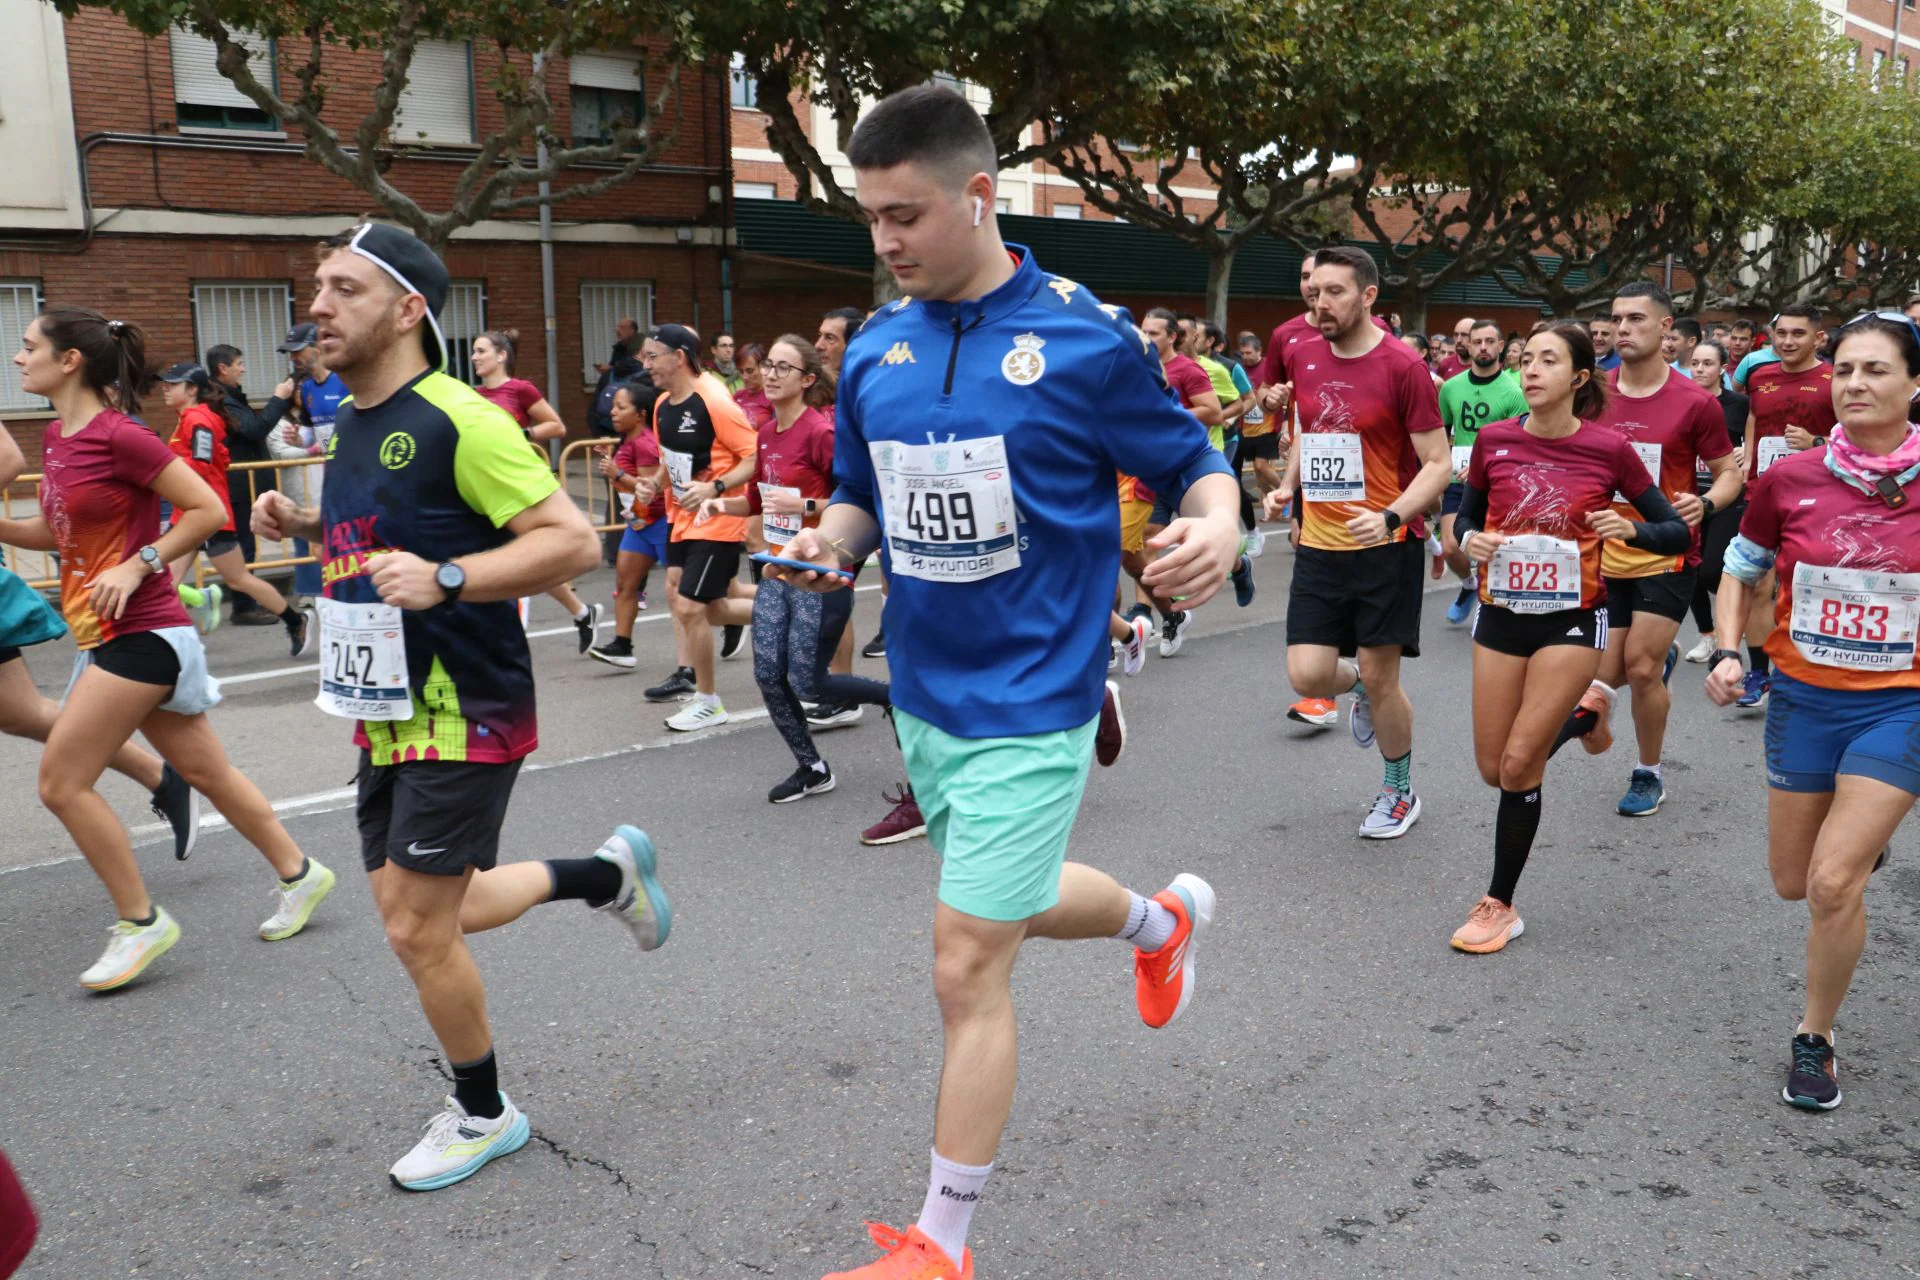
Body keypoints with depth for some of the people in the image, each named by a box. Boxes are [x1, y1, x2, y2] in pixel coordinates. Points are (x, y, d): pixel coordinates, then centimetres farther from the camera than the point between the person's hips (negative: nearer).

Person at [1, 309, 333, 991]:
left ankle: (140, 922, 8)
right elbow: (59, 533, 20)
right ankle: (299, 875, 24)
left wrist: (137, 566, -17)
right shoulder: (56, 437, 11)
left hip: (139, 634, -9)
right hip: (107, 634, 9)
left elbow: (209, 509, -15)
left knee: (62, 781, -5)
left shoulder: (119, 436, -16)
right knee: (206, 770, 13)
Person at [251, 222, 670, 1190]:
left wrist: (444, 577, -32)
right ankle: (607, 872, 32)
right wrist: (306, 527, 9)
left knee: (418, 928, -2)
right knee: (416, 915, 15)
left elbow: (574, 540, -21)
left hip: (463, 712, -9)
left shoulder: (456, 419, -16)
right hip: (386, 713, 9)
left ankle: (483, 1114, 22)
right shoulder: (351, 422, 11)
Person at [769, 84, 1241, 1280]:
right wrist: (829, 542, -9)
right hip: (923, 693, 7)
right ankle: (1166, 918, 58)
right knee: (1017, 904, 25)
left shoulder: (1086, 339, -13)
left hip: (1028, 704, -6)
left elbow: (1197, 465, -4)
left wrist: (1216, 529, -26)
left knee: (968, 965, -2)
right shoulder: (873, 351, 3)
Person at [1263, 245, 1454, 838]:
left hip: (1386, 545, -4)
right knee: (1308, 677, -3)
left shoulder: (1402, 366, -12)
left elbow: (1438, 463, -10)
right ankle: (1361, 686, 34)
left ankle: (1399, 794, 27)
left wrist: (1390, 517, -25)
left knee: (1380, 678, 3)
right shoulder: (1304, 356, 5)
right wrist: (1288, 484, 6)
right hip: (1319, 545, 5)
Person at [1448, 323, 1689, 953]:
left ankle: (1500, 904, 9)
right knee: (1493, 769, 9)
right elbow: (1467, 516, 12)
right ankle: (1576, 708, 42)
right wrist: (1471, 540, -11)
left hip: (1572, 619, -3)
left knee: (1519, 765, -10)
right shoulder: (1494, 439, -4)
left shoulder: (1609, 448, -9)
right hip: (1501, 615, 4)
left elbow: (1678, 532, -1)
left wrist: (1630, 528, -21)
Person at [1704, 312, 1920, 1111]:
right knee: (1792, 883, 13)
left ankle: (1815, 1039, 11)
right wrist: (1727, 652, -6)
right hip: (1805, 698, 3)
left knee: (1833, 883, -13)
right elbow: (1739, 572, 8)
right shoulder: (1789, 482, -8)